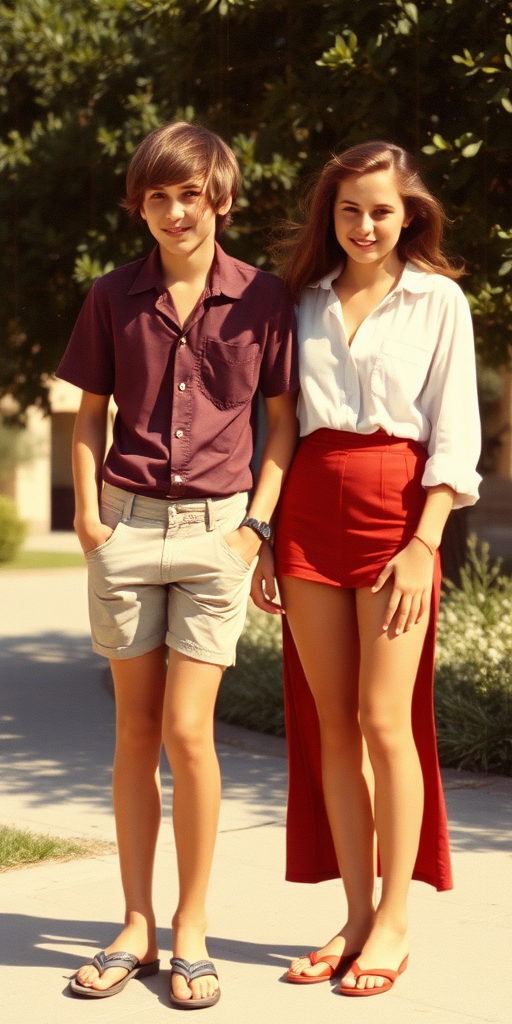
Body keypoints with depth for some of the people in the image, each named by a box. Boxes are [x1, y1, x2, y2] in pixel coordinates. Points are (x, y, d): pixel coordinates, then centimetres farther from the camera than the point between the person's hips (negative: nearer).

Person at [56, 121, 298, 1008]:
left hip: (215, 529, -2)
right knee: (135, 732, 7)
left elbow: (284, 421, 5)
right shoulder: (114, 298, 6)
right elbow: (90, 416, 12)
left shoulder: (261, 298, 1)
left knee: (187, 731, -7)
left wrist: (258, 522, -4)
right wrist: (88, 512, 0)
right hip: (128, 527, 2)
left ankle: (191, 933, 7)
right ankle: (136, 927, 16)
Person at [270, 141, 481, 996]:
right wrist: (267, 536, 6)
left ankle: (393, 924, 3)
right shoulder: (307, 298, 14)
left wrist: (422, 544, -12)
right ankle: (356, 917, 11)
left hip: (396, 506, -4)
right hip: (309, 507, 4)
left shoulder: (438, 300, 2)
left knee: (385, 720, -7)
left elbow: (454, 436, -2)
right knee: (331, 723, 4)